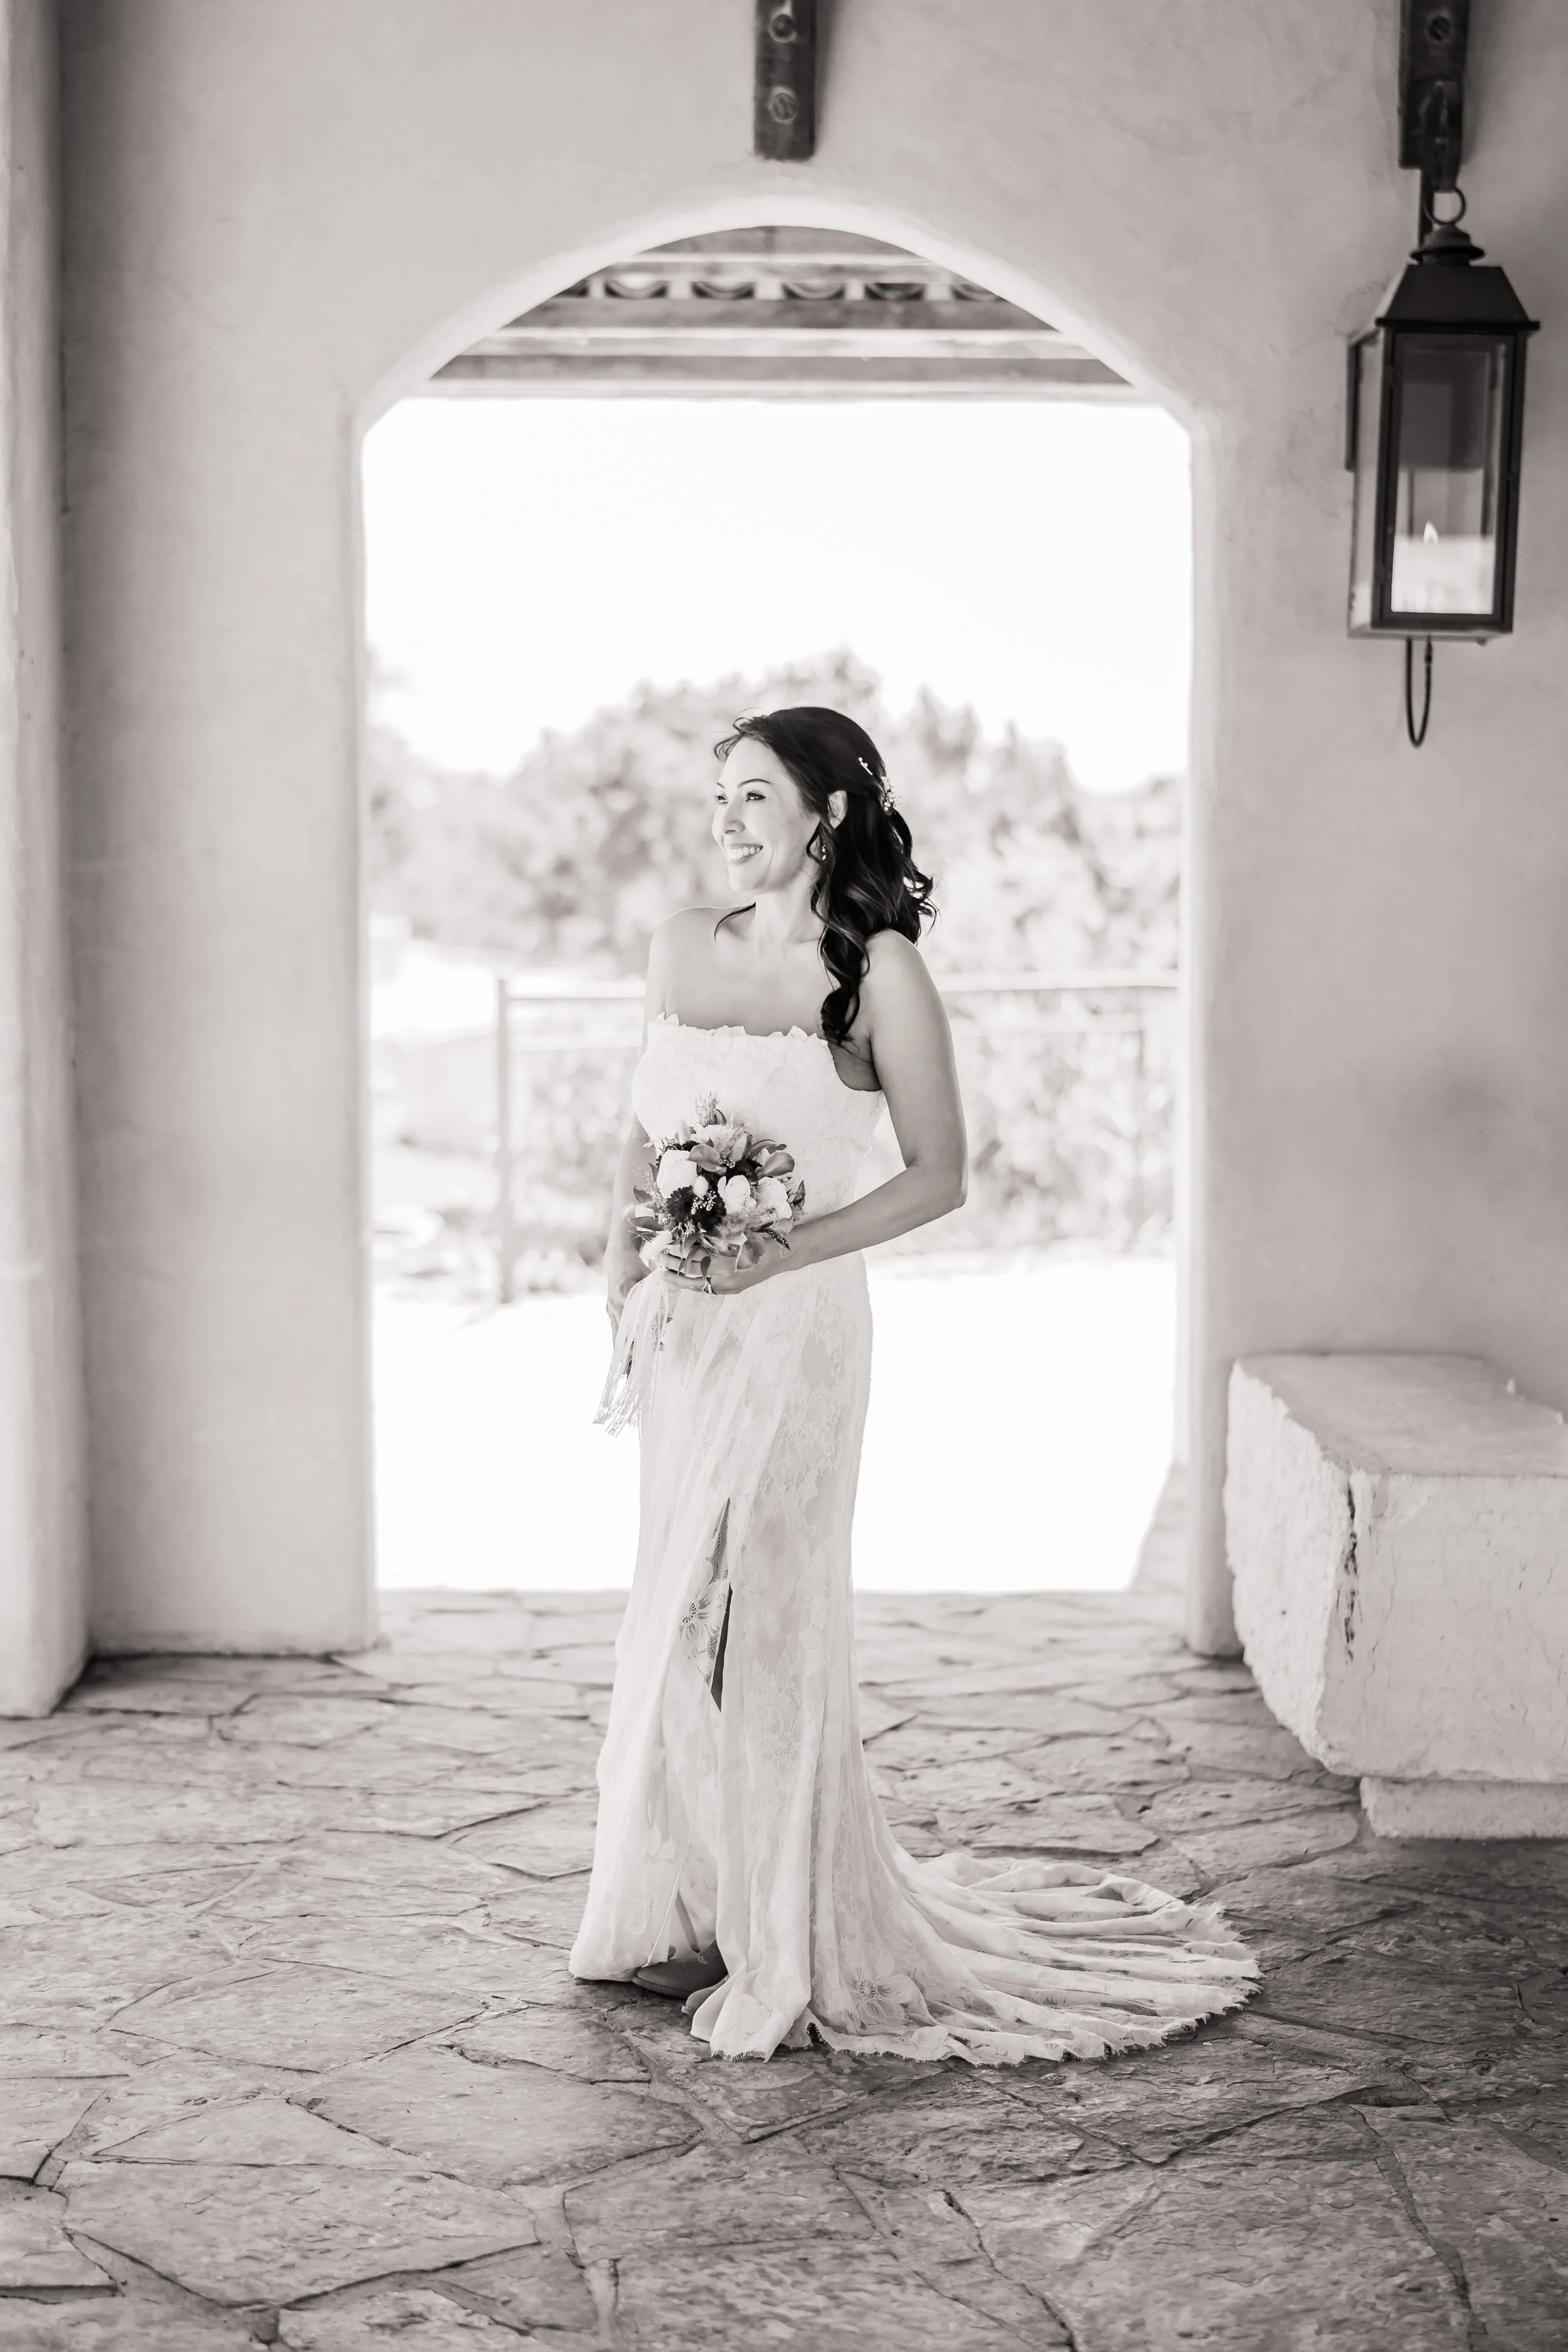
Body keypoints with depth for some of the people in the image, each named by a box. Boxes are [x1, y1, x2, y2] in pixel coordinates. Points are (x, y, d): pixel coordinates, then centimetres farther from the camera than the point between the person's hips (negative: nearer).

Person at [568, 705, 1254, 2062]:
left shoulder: (878, 971, -8)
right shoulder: (685, 946, 9)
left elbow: (938, 1176, -7)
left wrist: (775, 1256, -16)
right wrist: (622, 1263, 2)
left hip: (792, 1328, -6)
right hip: (681, 1326, 6)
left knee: (758, 1615, -2)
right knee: (678, 1616, 11)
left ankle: (788, 1954, 10)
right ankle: (683, 1910, 26)